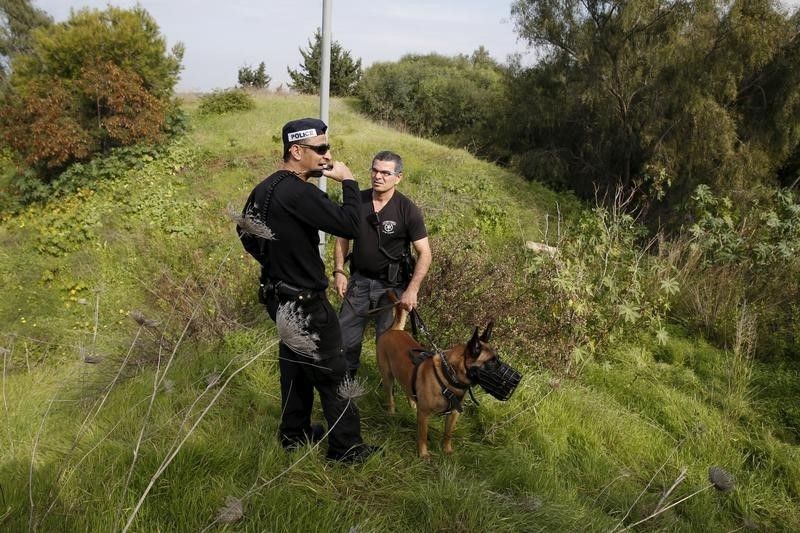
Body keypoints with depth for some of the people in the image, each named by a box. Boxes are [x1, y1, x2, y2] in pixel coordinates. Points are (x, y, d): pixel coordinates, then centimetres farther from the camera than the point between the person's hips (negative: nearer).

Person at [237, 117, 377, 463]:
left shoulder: (265, 188, 6)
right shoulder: (298, 192, -25)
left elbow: (245, 230, 19)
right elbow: (350, 225, -29)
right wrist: (348, 181, -16)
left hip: (278, 296, 10)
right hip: (305, 305, -10)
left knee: (294, 367, 22)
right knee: (333, 376, 3)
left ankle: (294, 434, 37)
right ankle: (346, 447, 16)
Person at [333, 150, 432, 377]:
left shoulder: (407, 210, -14)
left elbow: (424, 253, -12)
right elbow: (343, 237, 8)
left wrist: (412, 290, -19)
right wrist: (339, 271, -3)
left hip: (391, 284, -3)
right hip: (359, 280, 4)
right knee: (345, 335, 12)